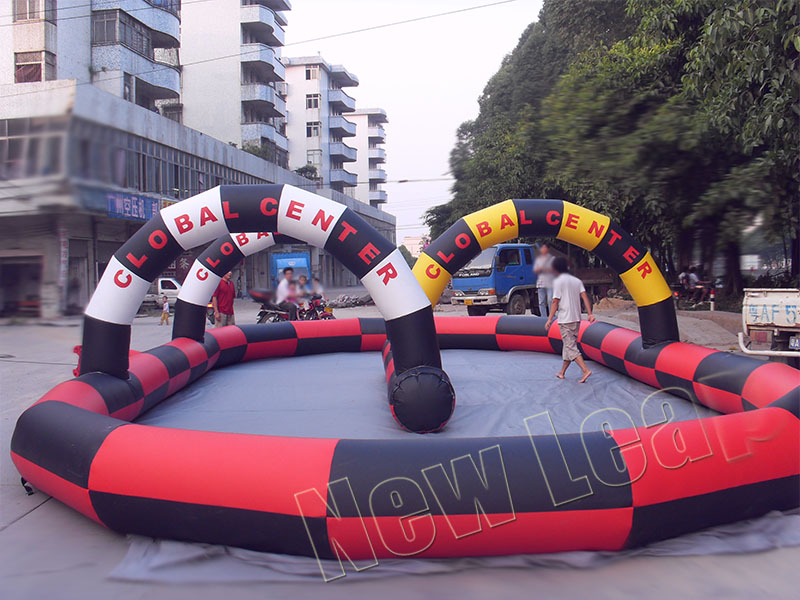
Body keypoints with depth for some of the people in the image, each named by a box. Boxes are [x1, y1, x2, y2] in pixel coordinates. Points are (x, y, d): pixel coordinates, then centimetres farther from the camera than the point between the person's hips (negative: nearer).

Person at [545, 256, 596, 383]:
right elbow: (585, 296, 2)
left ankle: (585, 370, -20)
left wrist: (549, 319, -7)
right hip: (576, 318, 7)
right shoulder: (577, 280, 12)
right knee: (569, 345, 14)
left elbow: (555, 302, -10)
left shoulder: (558, 281, -6)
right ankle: (562, 372, 21)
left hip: (565, 319, -7)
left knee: (571, 346, -7)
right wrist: (590, 313, -2)